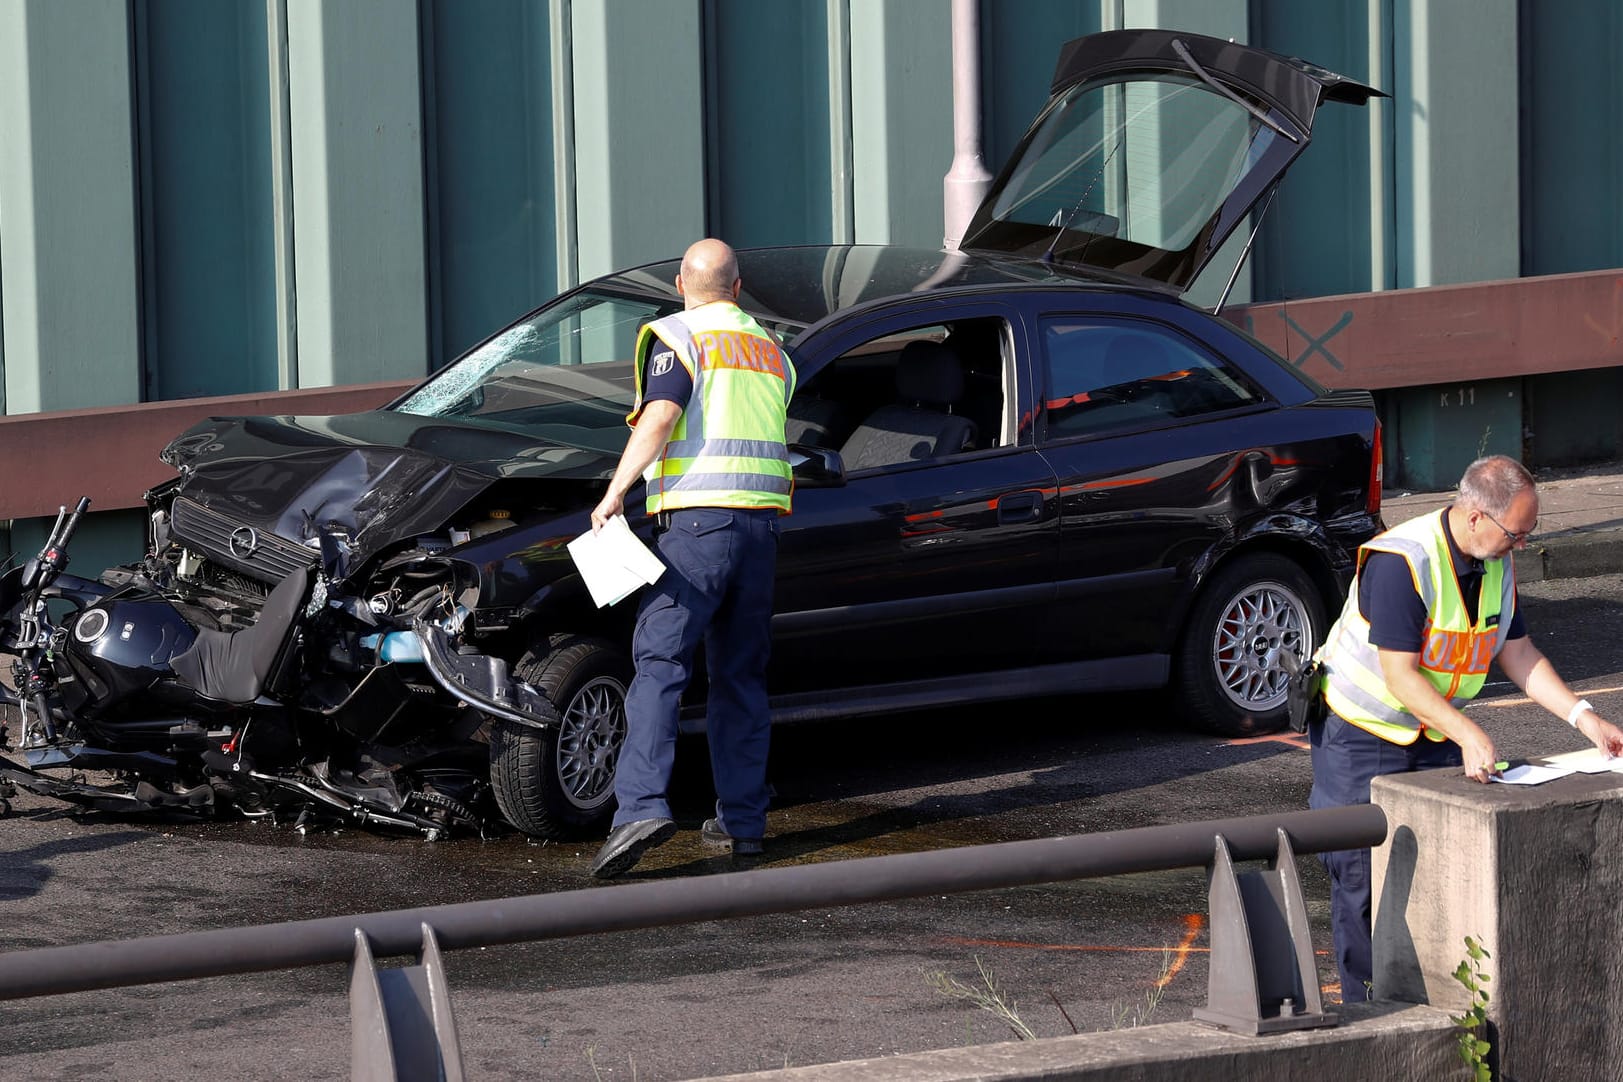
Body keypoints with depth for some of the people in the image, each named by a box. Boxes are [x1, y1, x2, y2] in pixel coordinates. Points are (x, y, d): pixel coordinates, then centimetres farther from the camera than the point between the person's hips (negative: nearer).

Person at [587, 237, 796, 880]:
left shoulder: (676, 338, 0)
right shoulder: (771, 352, 21)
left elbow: (660, 418, -15)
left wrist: (615, 492, -19)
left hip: (697, 520, -6)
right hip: (761, 522, 6)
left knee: (659, 664, -12)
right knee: (741, 676, 14)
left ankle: (641, 805, -27)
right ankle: (742, 820, 14)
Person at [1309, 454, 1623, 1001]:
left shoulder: (1498, 563, -3)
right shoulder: (1401, 561, -28)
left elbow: (1518, 653, 5)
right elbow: (1400, 675, -30)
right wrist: (1468, 735, -38)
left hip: (1437, 735, 7)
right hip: (1362, 735, -7)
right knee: (1364, 873, -4)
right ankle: (1366, 1010, 5)